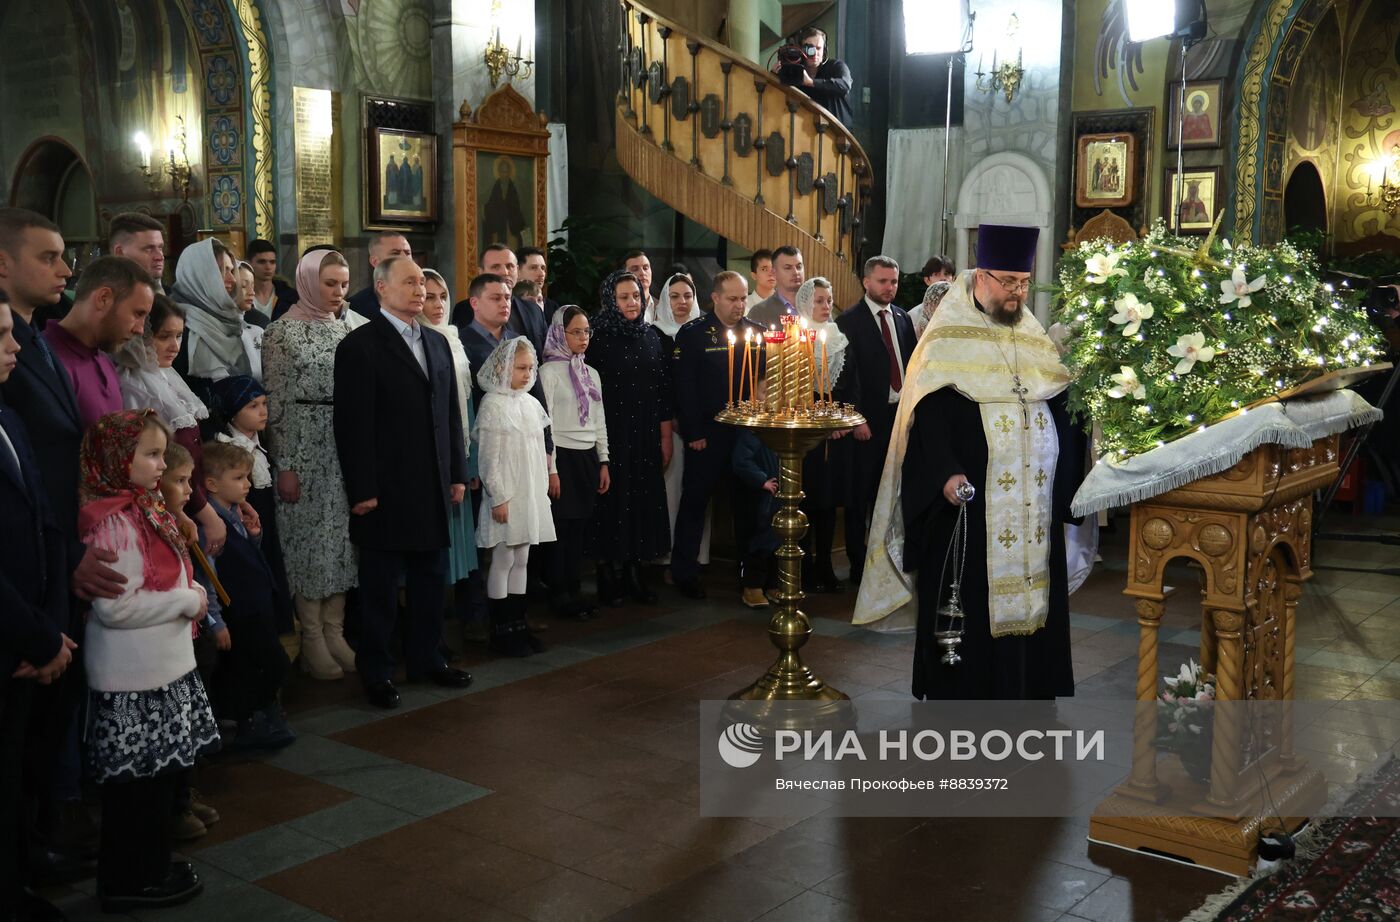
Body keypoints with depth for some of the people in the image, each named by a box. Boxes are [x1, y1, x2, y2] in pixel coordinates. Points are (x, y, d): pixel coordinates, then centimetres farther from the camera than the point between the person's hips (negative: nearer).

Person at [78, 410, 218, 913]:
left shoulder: (142, 509, 10)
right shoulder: (111, 522, -21)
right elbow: (115, 607, -25)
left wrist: (190, 593, 6)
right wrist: (187, 601, -17)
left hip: (163, 668, 10)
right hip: (135, 681, -10)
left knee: (161, 774, 19)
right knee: (141, 782, 3)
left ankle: (149, 866, 33)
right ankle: (134, 881, 17)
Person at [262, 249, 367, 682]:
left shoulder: (358, 326, 7)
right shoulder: (283, 332, -3)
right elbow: (276, 401, -5)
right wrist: (285, 465, -9)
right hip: (305, 448, -4)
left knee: (343, 536, 8)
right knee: (309, 537, 2)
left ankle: (334, 630, 19)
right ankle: (312, 638, 12)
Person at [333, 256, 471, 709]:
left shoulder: (437, 343, 14)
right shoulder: (359, 346, -8)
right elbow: (353, 423, -12)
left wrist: (457, 474, 11)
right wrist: (362, 491, -15)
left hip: (434, 488, 6)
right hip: (387, 492, -6)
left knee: (431, 579, 14)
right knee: (381, 586, 4)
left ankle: (426, 658, 28)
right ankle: (376, 672, 16)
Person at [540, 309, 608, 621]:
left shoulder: (591, 373, 13)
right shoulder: (550, 371, -5)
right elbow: (544, 423, -8)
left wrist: (603, 462, 11)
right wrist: (550, 469, -12)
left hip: (588, 458, 6)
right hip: (563, 456, -6)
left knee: (580, 528, 7)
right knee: (562, 528, -4)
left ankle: (574, 592, 16)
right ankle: (559, 597, 6)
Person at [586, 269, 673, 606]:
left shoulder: (651, 336, 7)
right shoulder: (598, 337, -6)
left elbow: (664, 389, 9)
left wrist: (665, 438, 7)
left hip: (647, 436, 4)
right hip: (611, 435, -4)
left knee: (645, 499, 7)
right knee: (613, 500, 1)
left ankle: (635, 575, 18)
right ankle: (609, 579, 12)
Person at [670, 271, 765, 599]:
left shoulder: (756, 332, 8)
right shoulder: (693, 334, -4)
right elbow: (684, 387, -6)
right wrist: (693, 433, -10)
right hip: (707, 434, -4)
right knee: (695, 501, 3)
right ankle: (684, 573, 12)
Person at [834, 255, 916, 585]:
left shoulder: (902, 318, 12)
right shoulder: (850, 321, -5)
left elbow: (912, 363, 14)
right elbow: (848, 373, -10)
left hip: (901, 416, 5)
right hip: (868, 421, -5)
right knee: (860, 495, 2)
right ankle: (858, 563, 11)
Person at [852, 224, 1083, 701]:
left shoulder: (1034, 340, 15)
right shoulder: (947, 340, -2)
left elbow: (1059, 412, 16)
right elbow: (930, 416, -12)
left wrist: (1064, 481, 5)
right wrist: (947, 474, -25)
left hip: (1032, 504, 5)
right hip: (968, 500, -5)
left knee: (1029, 594, 8)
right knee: (968, 603, -1)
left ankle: (1026, 689, 19)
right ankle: (958, 692, 10)